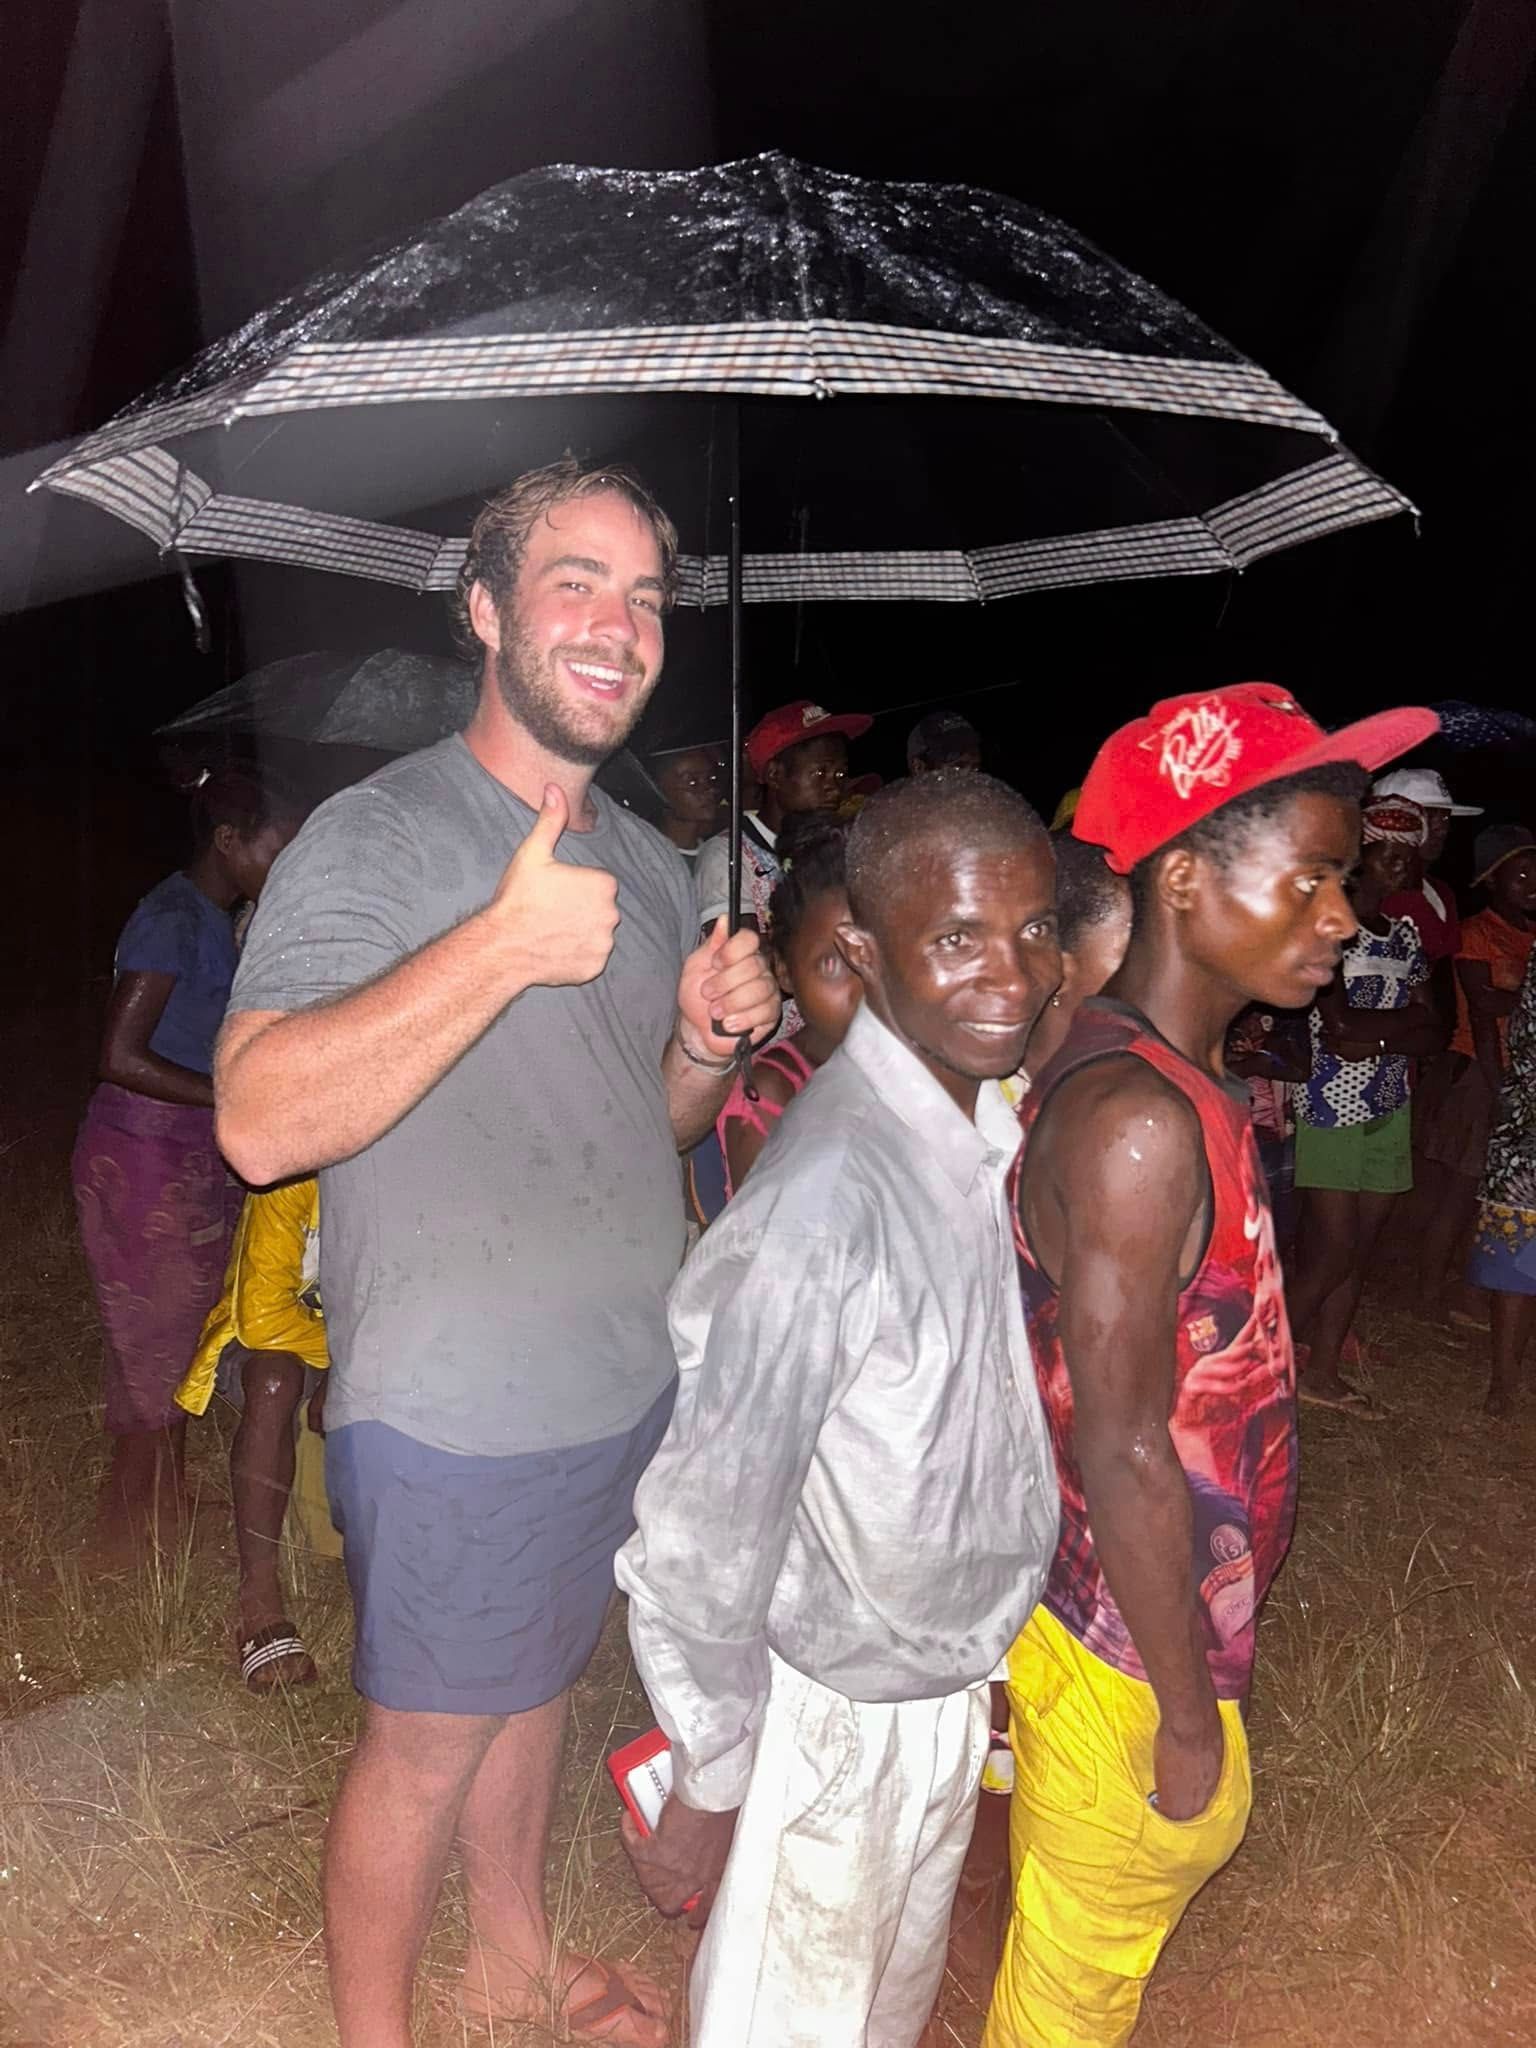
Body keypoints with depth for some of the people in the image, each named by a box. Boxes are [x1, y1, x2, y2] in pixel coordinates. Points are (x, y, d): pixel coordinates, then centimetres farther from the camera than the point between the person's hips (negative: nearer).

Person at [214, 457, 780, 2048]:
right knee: (422, 1744, 12)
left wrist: (710, 1039, -7)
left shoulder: (648, 862, 7)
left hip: (625, 1391, 7)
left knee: (532, 1686, 26)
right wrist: (505, 943, -37)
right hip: (453, 1421, -7)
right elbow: (262, 1121, -30)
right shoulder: (375, 837, -17)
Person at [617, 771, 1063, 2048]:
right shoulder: (826, 1200, -34)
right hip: (835, 1717, -7)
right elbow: (700, 1537, -26)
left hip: (954, 1687, 7)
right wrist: (707, 1792, -14)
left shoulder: (1000, 1123, -8)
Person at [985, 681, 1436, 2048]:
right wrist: (1189, 1719, -17)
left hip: (1090, 1607, 8)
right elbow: (1124, 1451, -26)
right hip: (1126, 1645, -8)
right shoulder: (1142, 1121, -29)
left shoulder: (1127, 1070, 1)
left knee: (1079, 1931, 27)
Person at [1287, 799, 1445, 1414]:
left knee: (1358, 1251, 10)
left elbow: (1433, 1035, 4)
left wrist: (1374, 1038, -14)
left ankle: (1323, 1372, 22)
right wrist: (1409, 1018, -7)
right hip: (1332, 1110, -7)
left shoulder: (1405, 934, 11)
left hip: (1389, 1109, 7)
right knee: (1332, 1253, -5)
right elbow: (1340, 1025, -20)